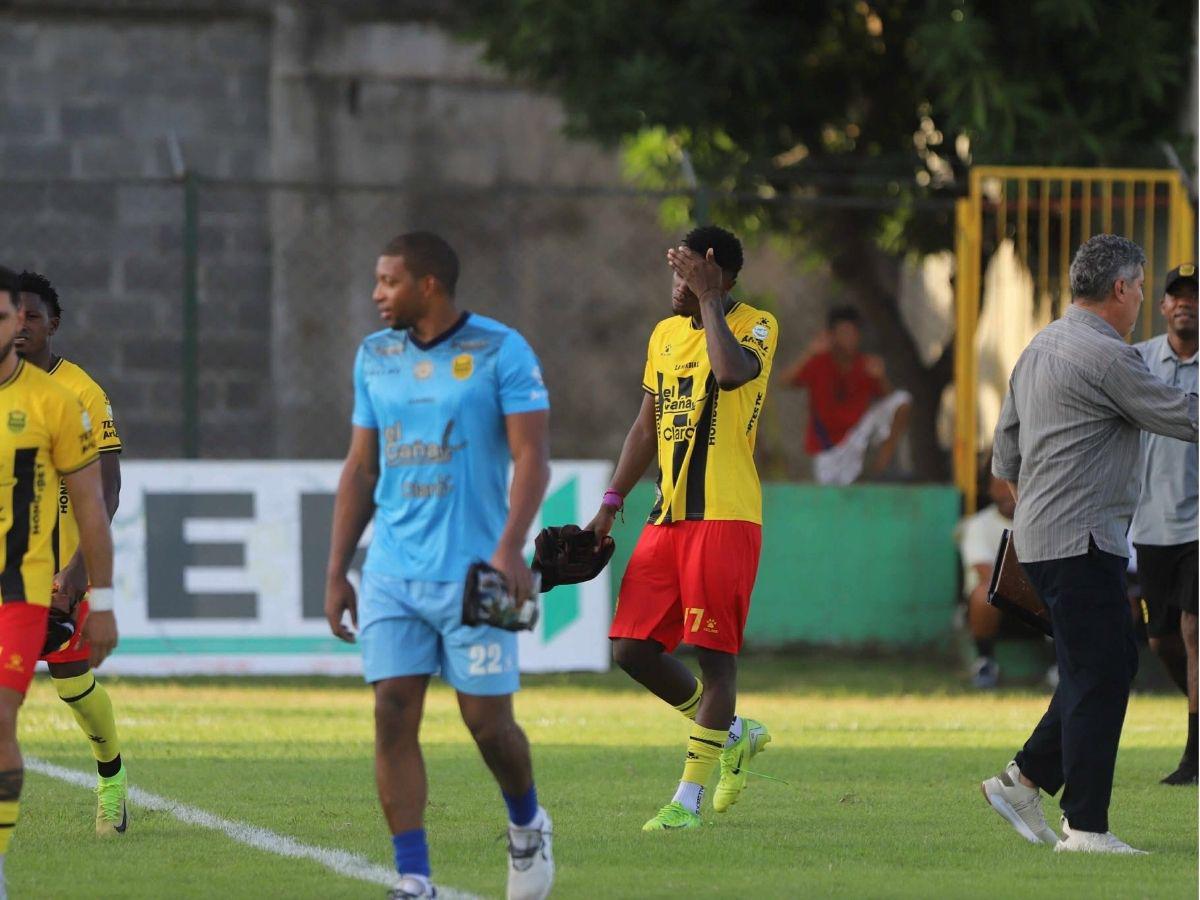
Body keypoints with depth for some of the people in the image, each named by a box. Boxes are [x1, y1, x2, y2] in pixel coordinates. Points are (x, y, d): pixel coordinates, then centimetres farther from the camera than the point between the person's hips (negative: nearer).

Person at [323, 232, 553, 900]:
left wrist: (510, 549, -23)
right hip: (391, 576, 4)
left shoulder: (501, 351, -5)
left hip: (472, 571, -4)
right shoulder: (375, 357, 11)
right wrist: (337, 571, 12)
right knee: (393, 717, -6)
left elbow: (532, 457, -10)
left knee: (488, 721, 0)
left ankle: (528, 825, 30)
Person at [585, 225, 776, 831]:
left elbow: (732, 373, -29)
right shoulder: (666, 334, 15)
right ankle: (734, 735, 21)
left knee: (713, 651, -5)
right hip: (667, 517, 7)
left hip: (725, 515, -7)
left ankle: (689, 798, 0)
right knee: (632, 649, 1)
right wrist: (611, 504, 17)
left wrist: (707, 298, -20)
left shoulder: (755, 326, -5)